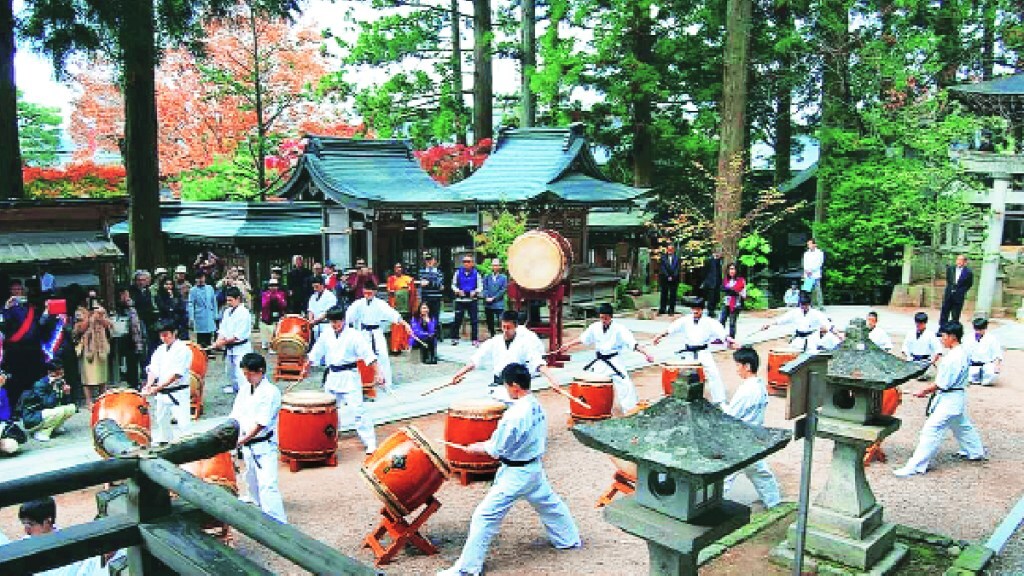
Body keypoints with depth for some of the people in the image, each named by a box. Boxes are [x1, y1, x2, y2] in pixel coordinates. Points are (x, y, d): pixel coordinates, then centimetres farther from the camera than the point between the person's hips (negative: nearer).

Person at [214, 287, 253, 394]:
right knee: (229, 369, 22)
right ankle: (234, 386, 42)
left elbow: (239, 335, -20)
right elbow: (222, 328, 6)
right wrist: (219, 340, -12)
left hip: (240, 347, -8)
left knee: (240, 371, -14)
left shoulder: (244, 313, -17)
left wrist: (224, 342, -17)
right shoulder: (227, 311, 6)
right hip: (229, 347, 8)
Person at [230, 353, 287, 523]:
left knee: (267, 483, -16)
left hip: (265, 445, -7)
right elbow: (235, 416, 6)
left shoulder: (271, 392, -14)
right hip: (246, 445, 8)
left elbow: (261, 423, -18)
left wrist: (242, 440, -21)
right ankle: (262, 511, 41)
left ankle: (278, 521, -16)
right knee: (252, 482, 21)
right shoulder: (244, 389, 7)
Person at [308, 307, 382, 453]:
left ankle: (370, 443, -7)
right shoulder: (326, 335, 4)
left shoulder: (353, 335, -12)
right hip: (332, 376, 6)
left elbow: (369, 355, -17)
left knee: (357, 410, -11)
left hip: (350, 376, -6)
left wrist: (378, 373, -23)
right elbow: (315, 353, 16)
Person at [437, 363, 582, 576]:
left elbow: (496, 449, -18)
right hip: (535, 467, 9)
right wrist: (486, 443, 11)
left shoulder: (515, 414, -27)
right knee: (548, 503, 28)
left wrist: (475, 448, 1)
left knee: (485, 515, -4)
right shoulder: (537, 406, -1)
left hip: (516, 473, -9)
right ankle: (569, 539, 46)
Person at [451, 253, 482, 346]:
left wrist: (475, 292, -14)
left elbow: (480, 286, 5)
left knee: (474, 320, 2)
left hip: (472, 299, 0)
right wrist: (457, 291, -8)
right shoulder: (458, 273, 4)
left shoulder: (476, 273, 1)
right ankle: (454, 338, 13)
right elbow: (453, 285, 11)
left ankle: (475, 339, 10)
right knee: (457, 319, 2)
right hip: (460, 299, 1)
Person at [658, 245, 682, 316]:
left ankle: (671, 311, 2)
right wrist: (667, 276, -10)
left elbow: (678, 269, 2)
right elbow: (662, 268, -1)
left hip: (674, 279, 0)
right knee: (664, 294, 1)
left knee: (673, 295, 0)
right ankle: (662, 310, 3)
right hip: (664, 279, 0)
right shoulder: (663, 258, 6)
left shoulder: (677, 258, 8)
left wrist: (672, 277, -10)